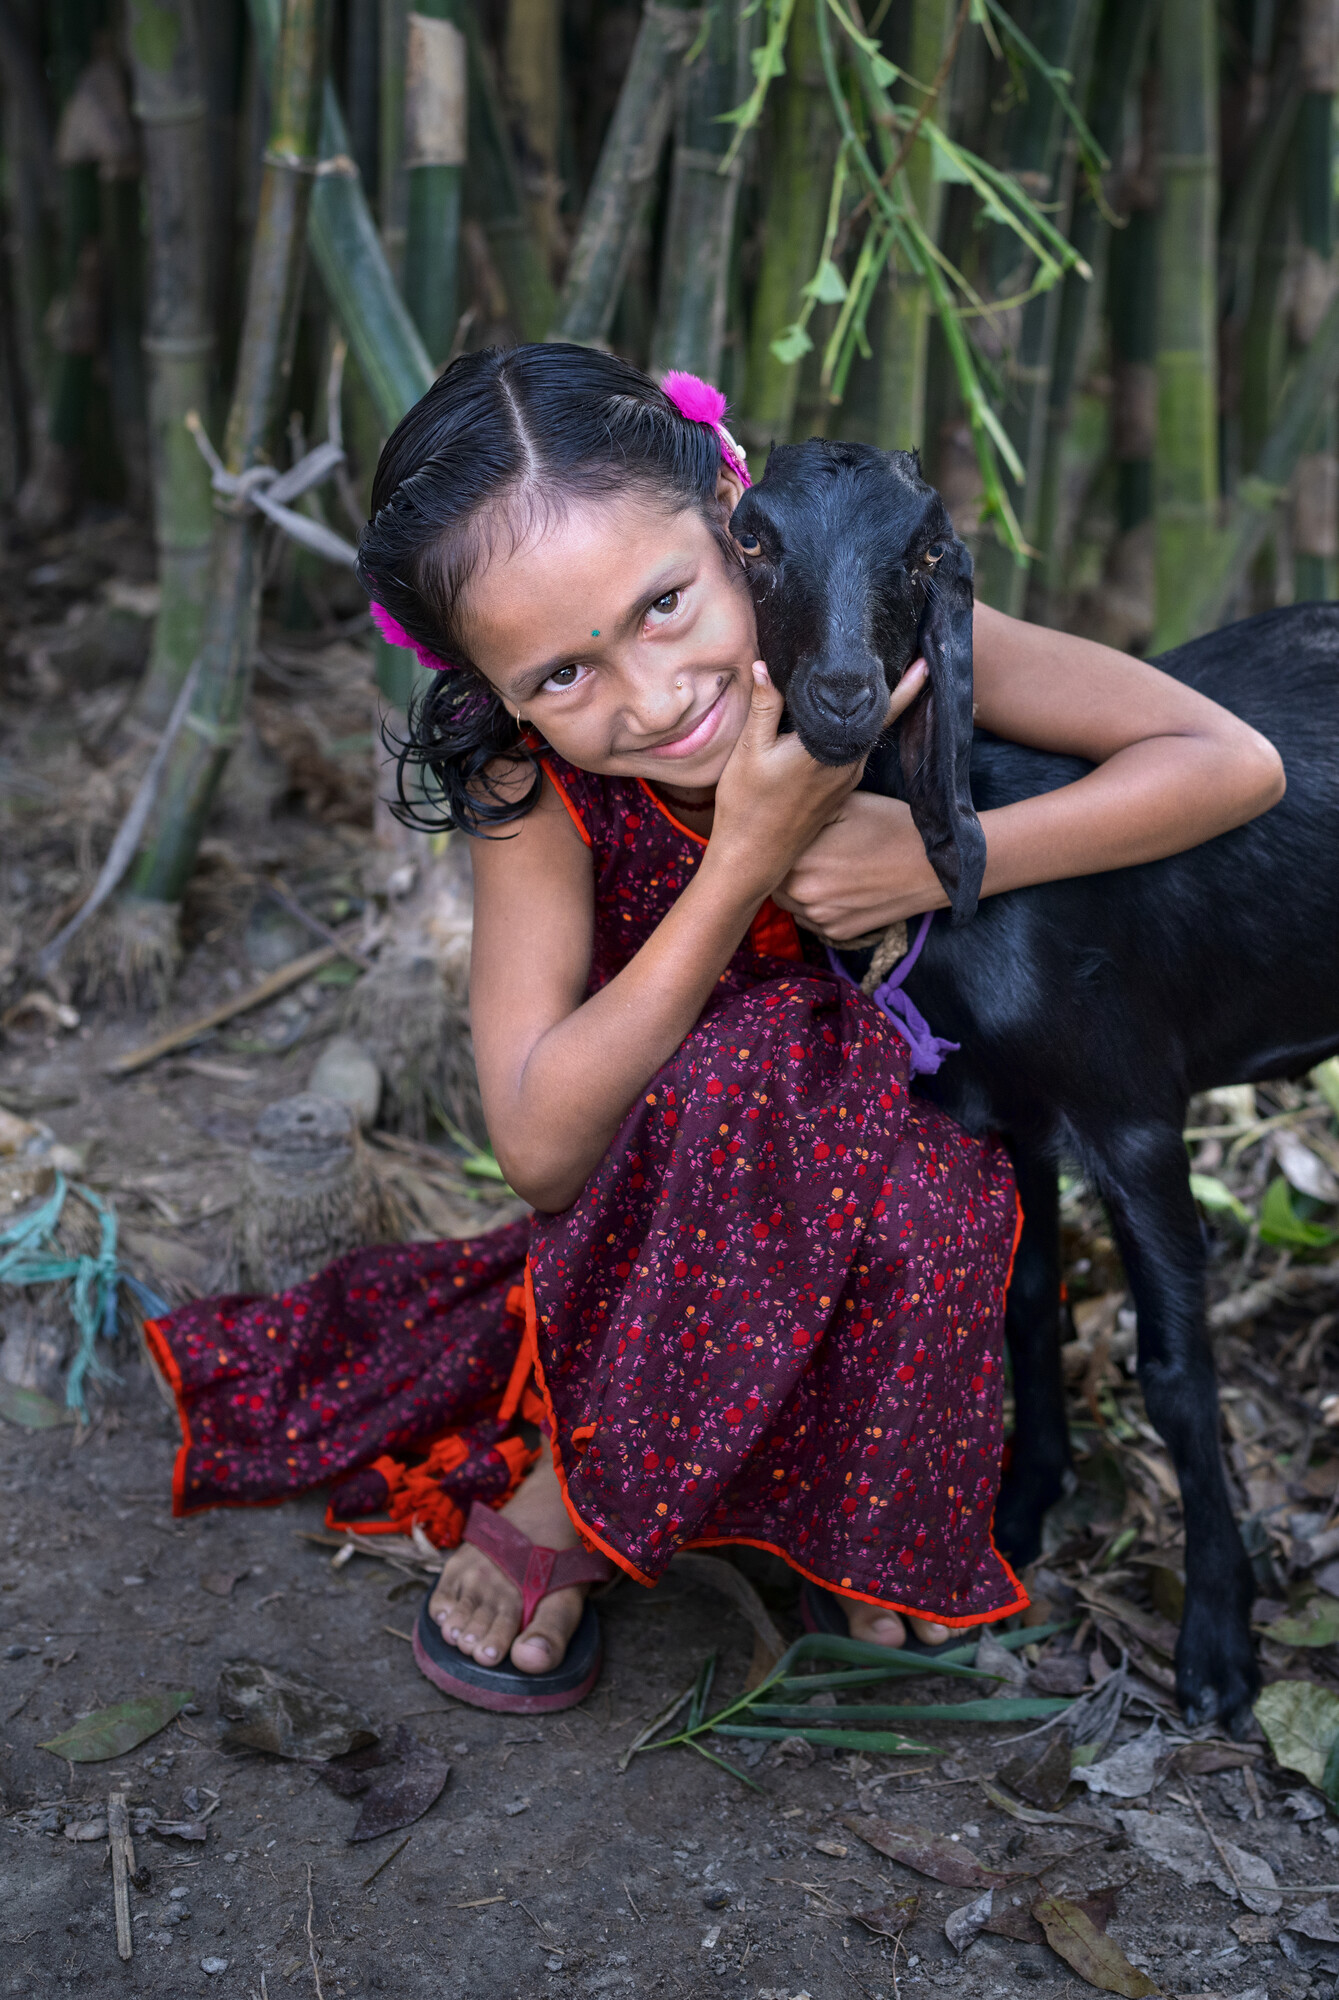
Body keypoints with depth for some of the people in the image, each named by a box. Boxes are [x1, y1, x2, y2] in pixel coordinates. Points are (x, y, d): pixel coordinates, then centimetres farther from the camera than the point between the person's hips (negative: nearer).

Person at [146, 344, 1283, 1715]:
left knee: (929, 1205, -33)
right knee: (745, 1060, -35)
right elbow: (540, 1152, -33)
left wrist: (941, 858, -32)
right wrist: (751, 856, -40)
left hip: (912, 1102, 2)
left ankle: (573, 1497, -10)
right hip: (666, 1154, -1)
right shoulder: (533, 782, -25)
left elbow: (1235, 763, -20)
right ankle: (563, 1506, -14)